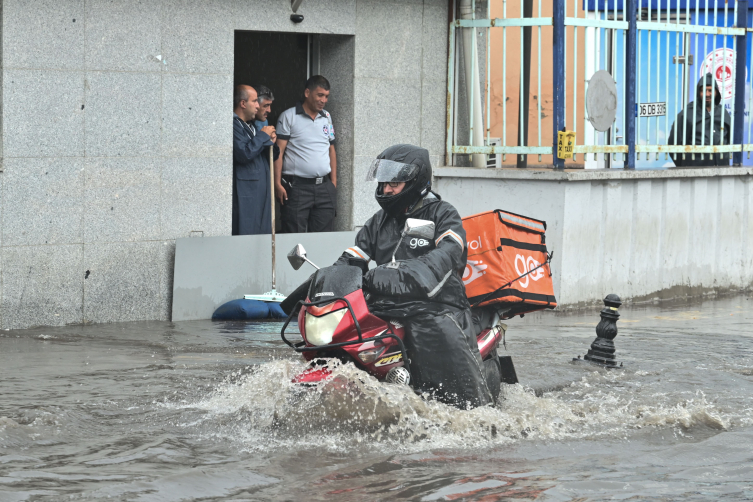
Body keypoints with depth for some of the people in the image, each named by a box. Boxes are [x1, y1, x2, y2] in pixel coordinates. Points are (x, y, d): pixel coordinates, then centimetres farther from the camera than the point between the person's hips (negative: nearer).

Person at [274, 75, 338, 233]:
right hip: (296, 185, -5)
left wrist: (333, 181, 13)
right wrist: (277, 184, -12)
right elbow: (278, 152, -5)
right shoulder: (289, 116, -1)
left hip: (324, 187, 5)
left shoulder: (327, 117, 15)